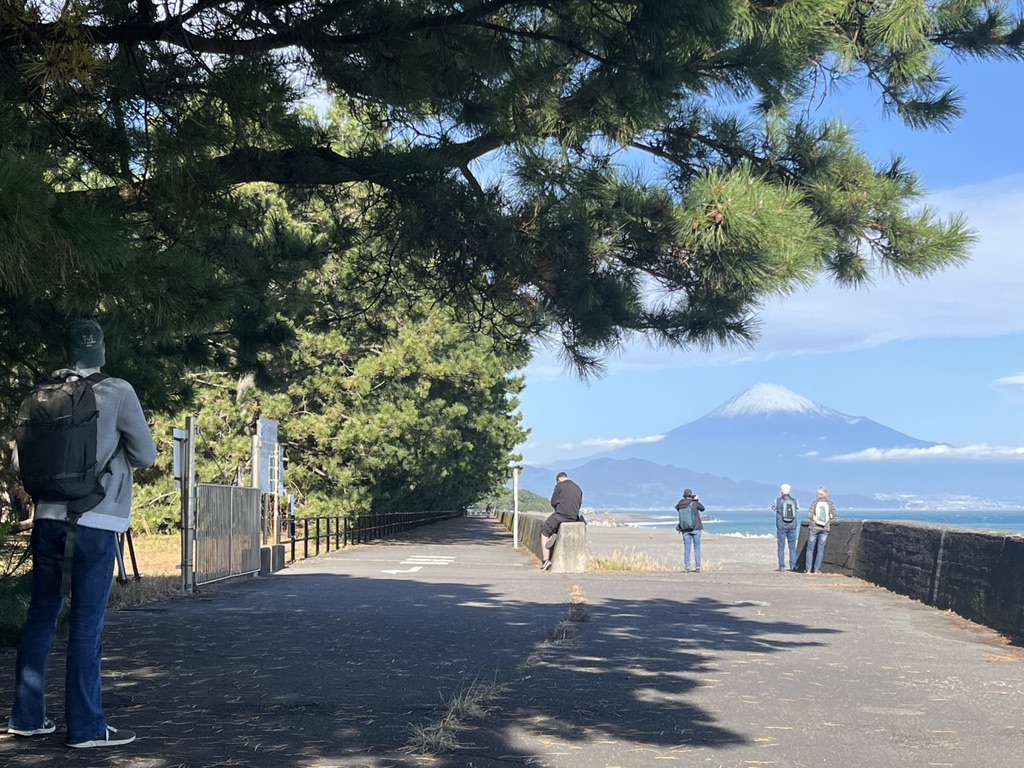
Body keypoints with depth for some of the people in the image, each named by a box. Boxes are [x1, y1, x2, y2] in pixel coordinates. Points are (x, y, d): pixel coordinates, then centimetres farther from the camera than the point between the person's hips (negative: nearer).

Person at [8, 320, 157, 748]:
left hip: (49, 518, 4)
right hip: (95, 523, -4)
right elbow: (146, 455, -1)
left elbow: (20, 461, 7)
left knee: (41, 616, 13)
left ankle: (27, 716, 19)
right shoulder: (117, 393, -6)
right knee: (87, 624, -1)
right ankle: (85, 726, 2)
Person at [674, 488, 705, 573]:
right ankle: (697, 567, 5)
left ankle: (687, 567, 3)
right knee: (697, 548, 6)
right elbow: (702, 508, 9)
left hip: (685, 529, 2)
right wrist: (696, 500, 19)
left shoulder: (680, 505, -3)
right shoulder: (694, 503, -9)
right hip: (696, 528, -2)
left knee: (686, 548, 6)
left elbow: (677, 508, 21)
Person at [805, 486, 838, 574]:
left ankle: (809, 569, 6)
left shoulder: (815, 502, -5)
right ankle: (816, 569, 6)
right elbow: (835, 517, -1)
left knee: (810, 548, 7)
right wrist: (828, 521, 12)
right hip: (825, 529, 2)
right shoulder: (830, 504, 1)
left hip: (814, 527, -2)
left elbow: (809, 516, -10)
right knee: (820, 549, 7)